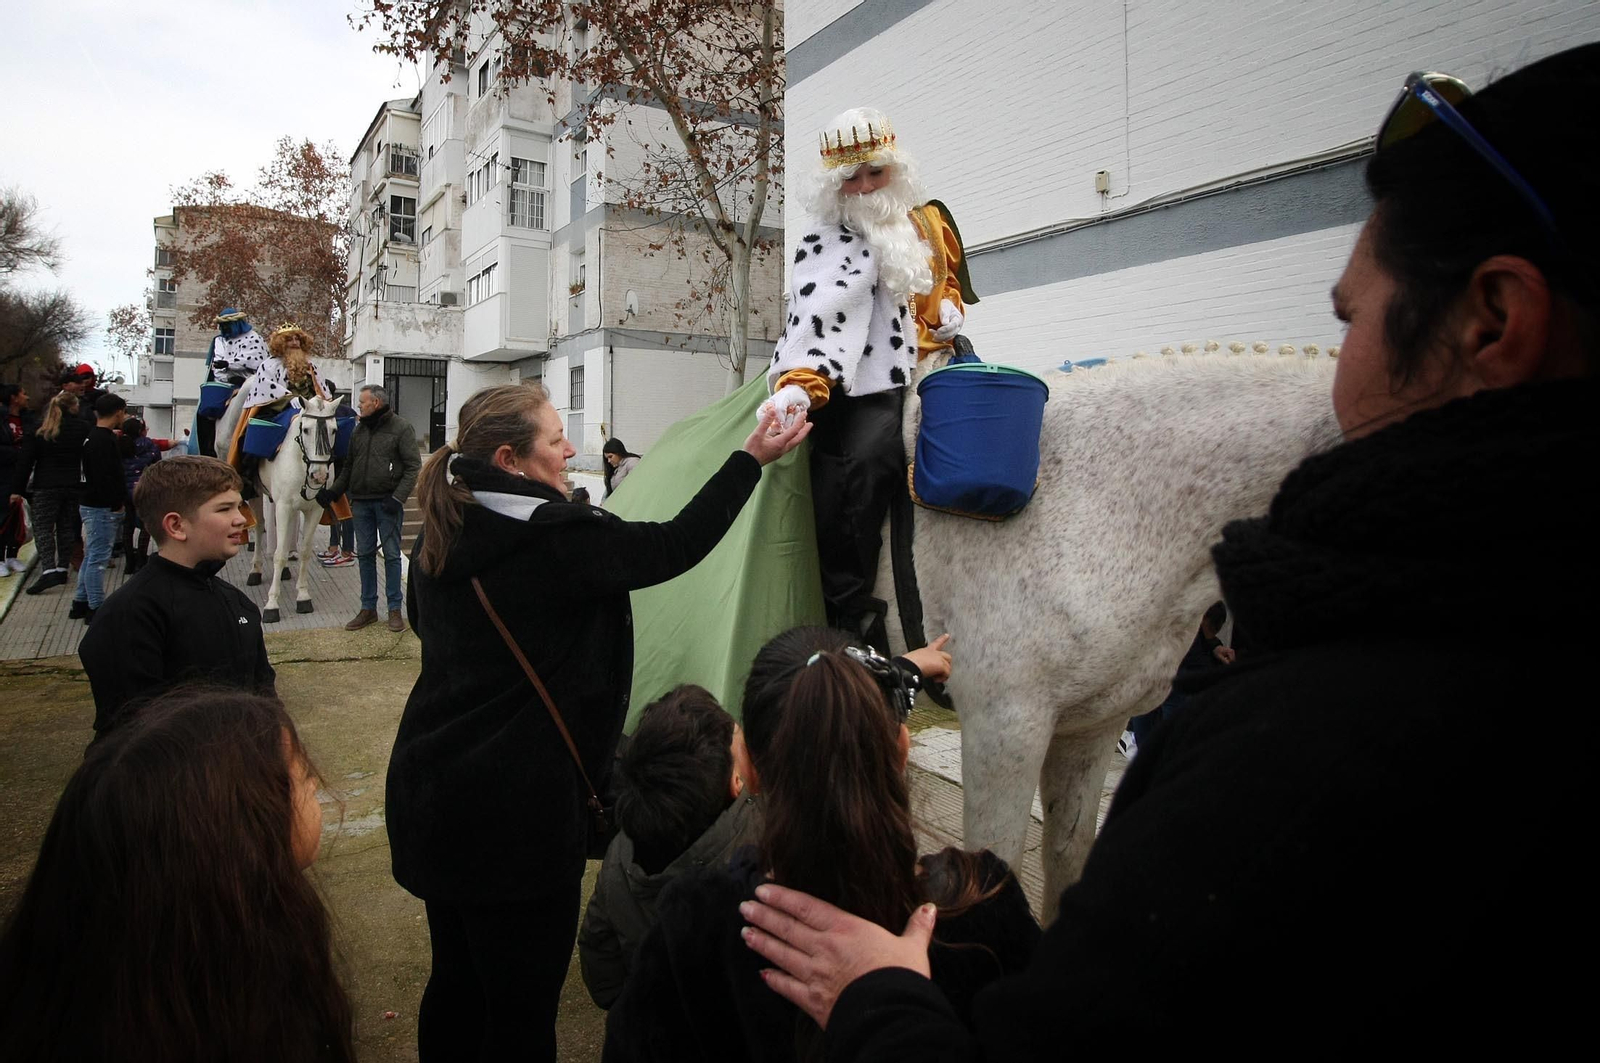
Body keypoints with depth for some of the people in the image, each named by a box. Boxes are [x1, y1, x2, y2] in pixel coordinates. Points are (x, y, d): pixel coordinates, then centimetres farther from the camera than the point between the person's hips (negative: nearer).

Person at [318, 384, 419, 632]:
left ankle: (395, 609, 9)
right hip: (361, 502, 6)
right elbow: (348, 467, 19)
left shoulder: (401, 428, -6)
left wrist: (398, 497, -19)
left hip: (387, 502, -6)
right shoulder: (359, 431, 13)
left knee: (391, 554, 0)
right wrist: (332, 491, 8)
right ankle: (368, 608, 17)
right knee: (365, 555, 9)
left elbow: (413, 467, -11)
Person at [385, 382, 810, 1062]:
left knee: (456, 981, 24)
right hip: (516, 809, -8)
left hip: (430, 794, 8)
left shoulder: (440, 536, 3)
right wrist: (750, 460, -3)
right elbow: (672, 547, -11)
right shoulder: (556, 539, -20)